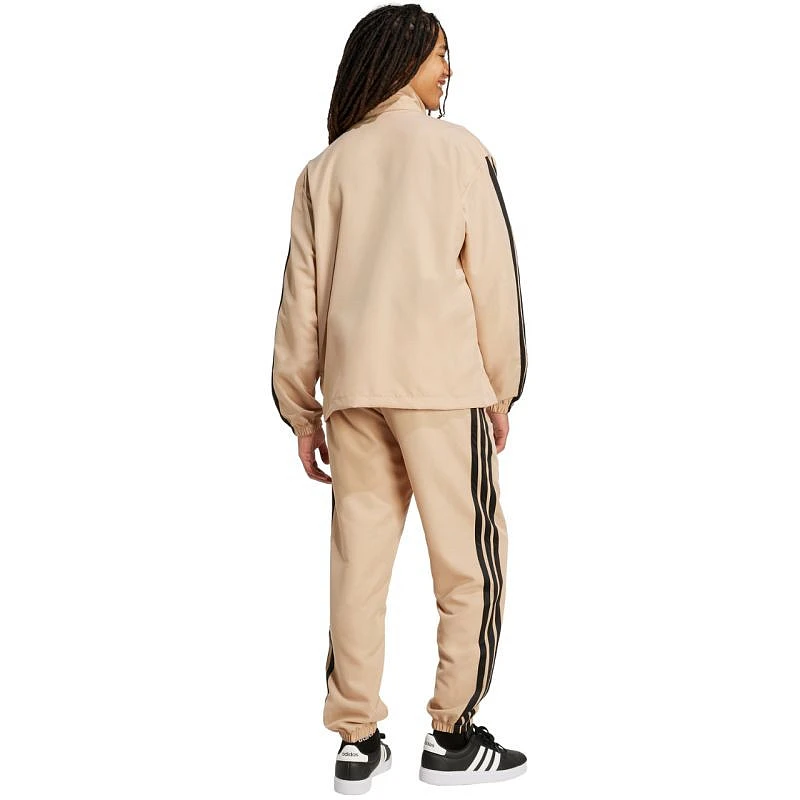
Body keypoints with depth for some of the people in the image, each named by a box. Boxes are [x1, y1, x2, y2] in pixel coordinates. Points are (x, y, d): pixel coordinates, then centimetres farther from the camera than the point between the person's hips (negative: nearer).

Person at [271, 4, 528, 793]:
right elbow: (493, 272, -1)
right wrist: (501, 386, 7)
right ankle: (452, 736, 8)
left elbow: (302, 291, 8)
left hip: (353, 385, 4)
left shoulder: (326, 166, 11)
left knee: (358, 559, 7)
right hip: (441, 380, -4)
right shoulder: (456, 149, 2)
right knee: (468, 559, 5)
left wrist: (302, 408, 13)